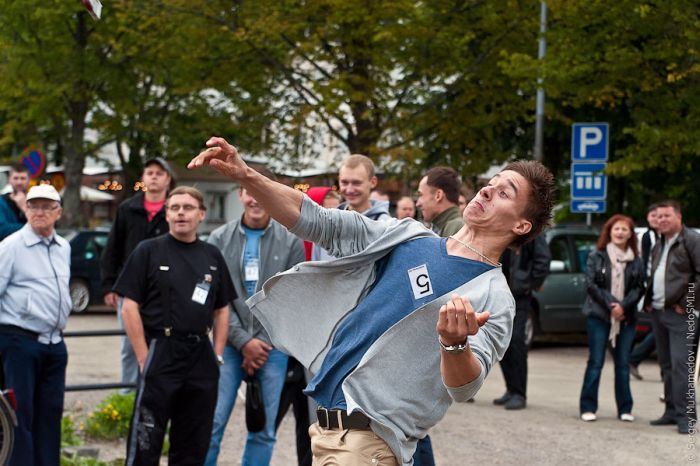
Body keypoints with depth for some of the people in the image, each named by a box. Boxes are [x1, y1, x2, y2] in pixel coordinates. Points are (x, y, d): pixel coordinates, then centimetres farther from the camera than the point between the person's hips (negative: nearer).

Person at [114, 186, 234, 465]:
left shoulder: (212, 257, 12)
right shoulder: (148, 251, 0)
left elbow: (221, 310, 16)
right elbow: (130, 307, -4)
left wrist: (218, 355, 6)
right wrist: (144, 357, -10)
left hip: (201, 357, 4)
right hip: (160, 354, -4)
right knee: (146, 442, -5)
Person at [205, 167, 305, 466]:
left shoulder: (290, 242, 2)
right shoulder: (220, 239, 3)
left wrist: (262, 342, -5)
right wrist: (243, 341, -8)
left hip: (272, 348, 0)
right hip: (231, 344, 0)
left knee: (264, 430, 5)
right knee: (213, 423, -4)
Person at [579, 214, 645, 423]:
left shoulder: (636, 261, 7)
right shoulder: (596, 257, 1)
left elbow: (639, 288, 2)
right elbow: (591, 284, -5)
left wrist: (624, 306, -13)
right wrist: (610, 304, -14)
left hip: (626, 317, 2)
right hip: (599, 315, -2)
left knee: (623, 363, 5)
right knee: (595, 362, -2)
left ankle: (625, 409, 10)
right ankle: (588, 407, 3)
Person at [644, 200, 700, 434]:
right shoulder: (659, 245, 19)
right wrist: (648, 300, 13)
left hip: (679, 313, -8)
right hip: (658, 311, 8)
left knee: (680, 363, -12)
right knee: (666, 364, 10)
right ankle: (672, 410, 16)